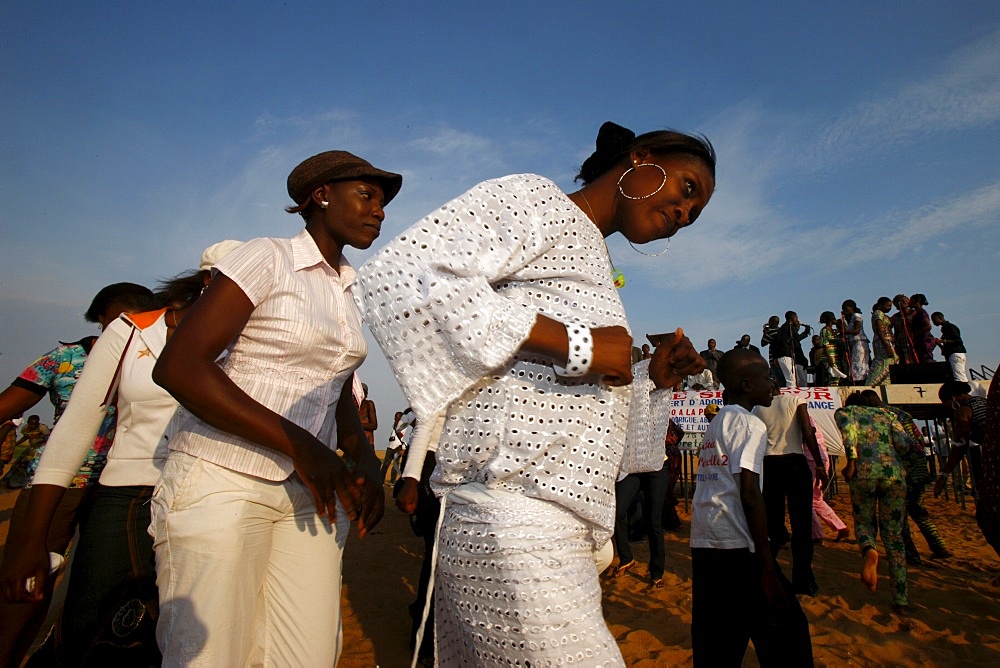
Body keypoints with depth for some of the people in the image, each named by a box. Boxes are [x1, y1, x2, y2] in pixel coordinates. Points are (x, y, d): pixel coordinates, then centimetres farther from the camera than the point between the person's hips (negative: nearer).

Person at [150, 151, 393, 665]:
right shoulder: (267, 258, -7)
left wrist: (366, 463, 0)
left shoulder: (351, 292, 13)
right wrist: (299, 445, -21)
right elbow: (178, 366, -16)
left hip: (311, 489, 6)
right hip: (224, 480, -6)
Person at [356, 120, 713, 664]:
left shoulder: (589, 257, 24)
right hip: (515, 525, -9)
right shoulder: (534, 199, -3)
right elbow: (398, 276, -21)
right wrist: (576, 344, -19)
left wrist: (654, 378, 11)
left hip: (556, 532, 9)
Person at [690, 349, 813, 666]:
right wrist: (767, 568, -15)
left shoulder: (715, 423, 17)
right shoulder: (750, 423, -6)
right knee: (785, 632, 4)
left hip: (702, 546, 8)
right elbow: (749, 494, -15)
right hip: (737, 548, -8)